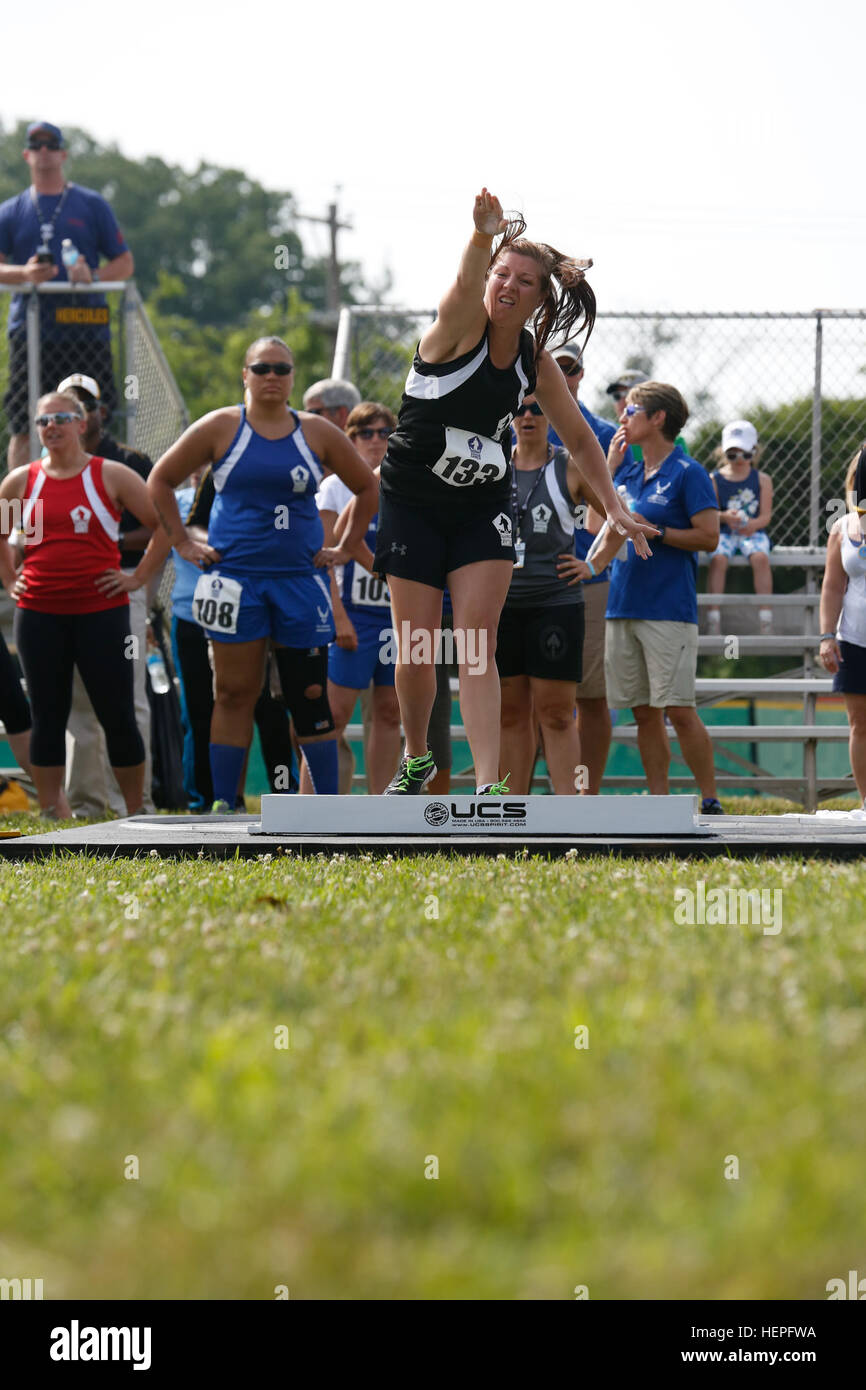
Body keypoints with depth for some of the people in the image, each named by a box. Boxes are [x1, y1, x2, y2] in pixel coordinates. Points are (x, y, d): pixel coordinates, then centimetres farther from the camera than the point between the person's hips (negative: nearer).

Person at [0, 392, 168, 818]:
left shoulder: (111, 476, 0)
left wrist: (138, 577, -2)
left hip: (101, 611, -2)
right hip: (39, 615, 2)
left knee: (117, 715, -1)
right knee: (47, 718, 4)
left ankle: (136, 813, 8)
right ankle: (51, 814, 8)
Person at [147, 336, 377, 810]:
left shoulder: (317, 433, 7)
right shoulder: (220, 428, 3)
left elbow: (367, 488, 18)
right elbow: (160, 480, 9)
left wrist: (344, 548, 10)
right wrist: (183, 543, 3)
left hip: (300, 579, 1)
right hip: (235, 580, -1)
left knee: (311, 696, 2)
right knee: (234, 695, -1)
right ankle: (223, 805, 2)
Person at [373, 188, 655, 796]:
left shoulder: (537, 365, -1)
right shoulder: (461, 326, -15)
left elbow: (579, 437, 13)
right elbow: (467, 283, -39)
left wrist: (615, 506, 4)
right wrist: (483, 237, -62)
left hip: (484, 507, 3)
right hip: (413, 501, -3)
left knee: (478, 645, -10)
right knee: (417, 653, -1)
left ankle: (489, 785, -17)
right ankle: (416, 758, 25)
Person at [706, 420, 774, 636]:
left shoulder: (762, 480, 6)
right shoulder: (714, 480, 5)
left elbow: (766, 515, 0)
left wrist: (751, 525, -23)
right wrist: (725, 517, -23)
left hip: (753, 532, 0)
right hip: (724, 532, 0)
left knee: (760, 557, -31)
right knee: (718, 559, -31)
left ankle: (766, 619, -28)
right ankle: (713, 620, -28)